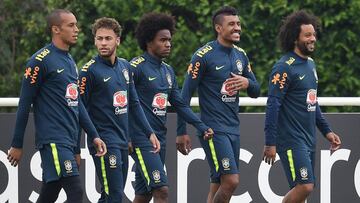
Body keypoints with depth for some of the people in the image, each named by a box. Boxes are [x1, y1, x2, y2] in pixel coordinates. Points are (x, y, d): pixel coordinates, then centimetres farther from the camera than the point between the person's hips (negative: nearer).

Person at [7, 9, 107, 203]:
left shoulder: (70, 62, 18)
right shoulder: (40, 61, -8)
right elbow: (25, 104, -6)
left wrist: (94, 136, 16)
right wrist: (17, 145, -5)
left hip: (69, 142, 8)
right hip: (53, 141, -8)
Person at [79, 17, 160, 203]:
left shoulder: (125, 66, 11)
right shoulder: (90, 70, -10)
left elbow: (134, 103, 19)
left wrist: (149, 132, 14)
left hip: (123, 142, 7)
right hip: (105, 143, -7)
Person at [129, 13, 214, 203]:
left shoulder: (168, 71, 16)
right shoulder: (136, 66, -9)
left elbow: (180, 104, 16)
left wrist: (201, 127, 5)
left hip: (160, 139, 8)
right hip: (141, 140, -8)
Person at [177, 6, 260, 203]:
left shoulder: (241, 55, 12)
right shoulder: (203, 55, -10)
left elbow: (256, 92, 18)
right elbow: (185, 95, -9)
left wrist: (247, 83, -6)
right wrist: (181, 131, -10)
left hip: (233, 128, 7)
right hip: (213, 129, -7)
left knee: (218, 185, 8)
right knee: (231, 180, -15)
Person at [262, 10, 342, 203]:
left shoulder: (310, 64, 14)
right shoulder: (284, 67, -14)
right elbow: (273, 105, -17)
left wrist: (326, 130, 19)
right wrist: (270, 143, -20)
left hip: (309, 139, 9)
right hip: (291, 139, -9)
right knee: (304, 187, -16)